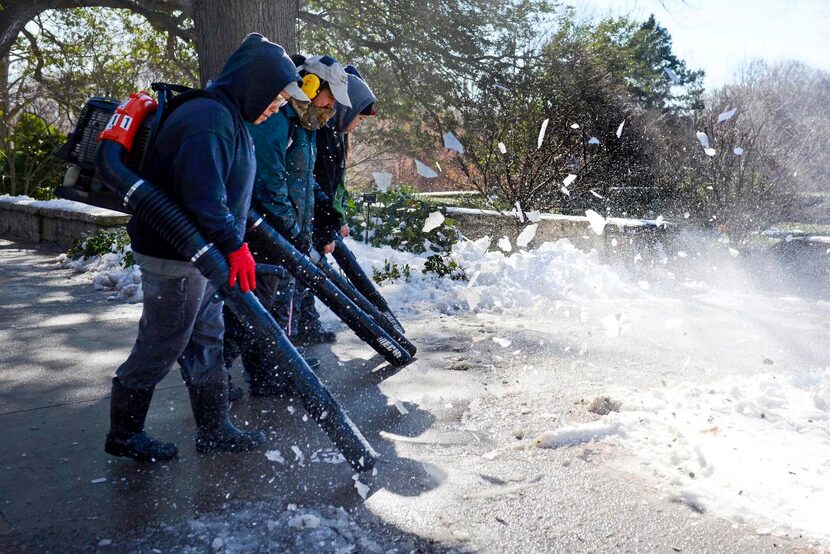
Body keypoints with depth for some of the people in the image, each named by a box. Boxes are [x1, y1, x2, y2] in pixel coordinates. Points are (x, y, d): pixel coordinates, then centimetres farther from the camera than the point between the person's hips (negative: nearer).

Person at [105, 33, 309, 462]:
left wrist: (231, 243, 23)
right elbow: (202, 197, -30)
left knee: (206, 341, 15)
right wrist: (235, 247, -27)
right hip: (175, 255, -11)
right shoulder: (209, 121, -21)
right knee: (162, 346, 3)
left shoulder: (226, 118, 14)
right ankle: (123, 433, 21)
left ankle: (214, 430, 27)